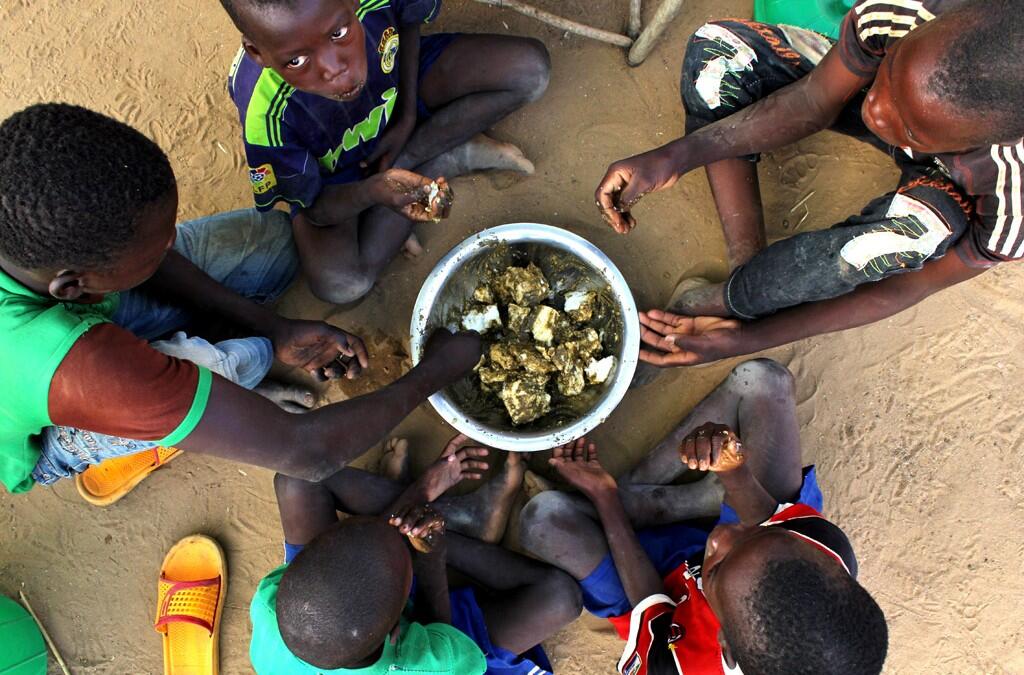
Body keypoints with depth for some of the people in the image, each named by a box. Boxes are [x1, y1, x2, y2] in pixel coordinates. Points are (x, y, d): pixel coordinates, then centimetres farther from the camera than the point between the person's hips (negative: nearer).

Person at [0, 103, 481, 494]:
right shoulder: (71, 366, -49)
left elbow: (125, 245, -10)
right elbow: (307, 453, -43)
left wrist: (276, 329, -17)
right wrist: (435, 370, -29)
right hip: (41, 442, -4)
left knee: (269, 234, -9)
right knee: (242, 359, -34)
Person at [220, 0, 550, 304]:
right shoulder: (266, 114, -38)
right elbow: (315, 208, -23)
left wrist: (407, 117, -15)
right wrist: (375, 190, -44)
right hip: (332, 167, -1)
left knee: (529, 68, -18)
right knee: (338, 284, -27)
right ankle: (454, 157, -11)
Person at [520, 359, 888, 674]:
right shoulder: (832, 557, -38)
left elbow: (652, 607, -18)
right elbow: (772, 518, -13)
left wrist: (605, 498, -11)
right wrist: (734, 473, -33)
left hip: (674, 580, -3)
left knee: (545, 517, -26)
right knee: (759, 378, -11)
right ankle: (633, 489, 4)